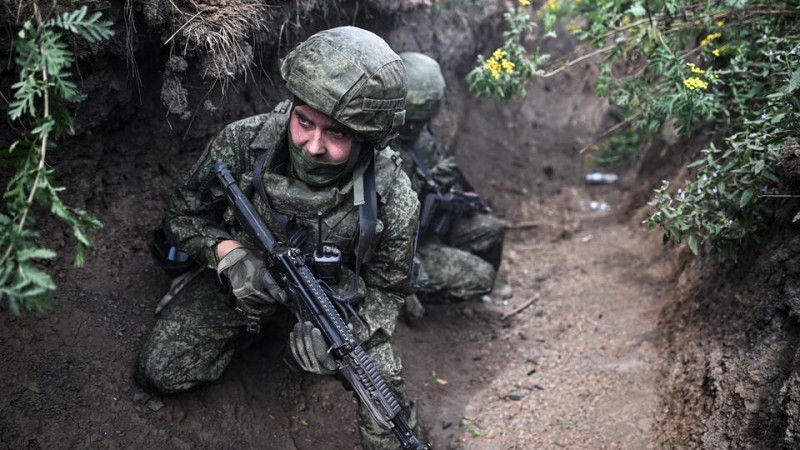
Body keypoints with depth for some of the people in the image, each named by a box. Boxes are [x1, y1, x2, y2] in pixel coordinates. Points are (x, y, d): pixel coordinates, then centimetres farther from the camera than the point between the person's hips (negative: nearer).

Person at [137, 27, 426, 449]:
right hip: (247, 274, 2)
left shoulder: (393, 199, -27)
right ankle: (253, 322, 16)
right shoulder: (243, 142, -25)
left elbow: (386, 290, -10)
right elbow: (182, 216, -8)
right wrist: (231, 253, -29)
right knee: (159, 370, -7)